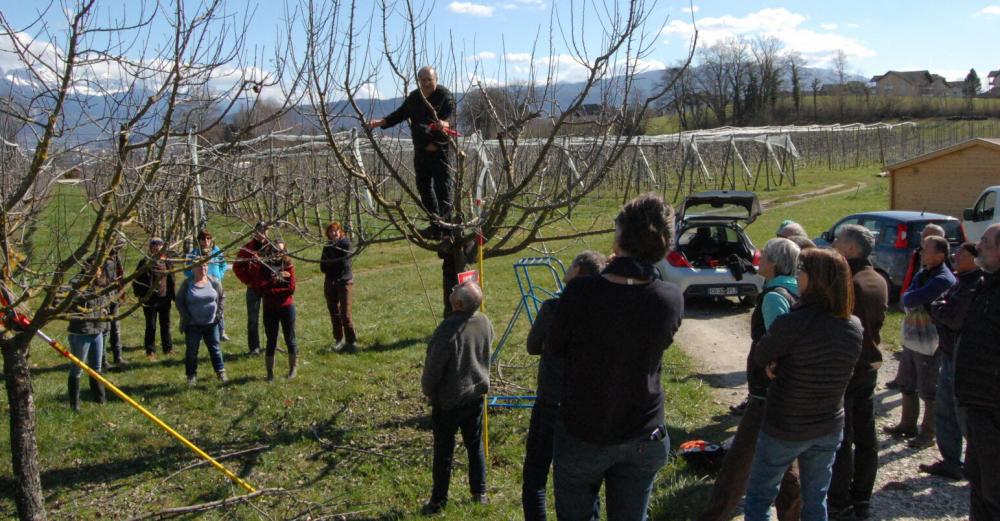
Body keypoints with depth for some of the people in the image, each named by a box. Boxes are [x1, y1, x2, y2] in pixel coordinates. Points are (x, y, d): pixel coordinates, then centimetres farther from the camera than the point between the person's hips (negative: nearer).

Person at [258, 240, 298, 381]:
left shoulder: (289, 266, -2)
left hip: (287, 307, -1)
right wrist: (275, 280, -25)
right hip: (270, 309, 1)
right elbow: (260, 287, -12)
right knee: (271, 341, 7)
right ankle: (270, 372, 14)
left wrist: (271, 290, -11)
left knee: (290, 339, 7)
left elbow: (291, 288, -12)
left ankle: (293, 368, 23)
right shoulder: (265, 267, 1)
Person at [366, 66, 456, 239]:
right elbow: (400, 114, 23)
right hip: (420, 150, 8)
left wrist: (444, 123, -46)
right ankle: (435, 224, 23)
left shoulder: (445, 96, -7)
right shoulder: (414, 97, 13)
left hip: (440, 150, -8)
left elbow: (450, 115, -23)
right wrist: (381, 122, 11)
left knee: (442, 187, -11)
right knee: (424, 187, 13)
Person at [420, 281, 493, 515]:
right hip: (477, 393, 6)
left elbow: (434, 366, -19)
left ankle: (438, 501, 19)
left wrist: (427, 390, -1)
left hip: (448, 401, -6)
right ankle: (480, 493, 30)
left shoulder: (449, 328, -27)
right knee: (475, 446, 19)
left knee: (443, 452, 8)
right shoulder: (484, 322, -7)